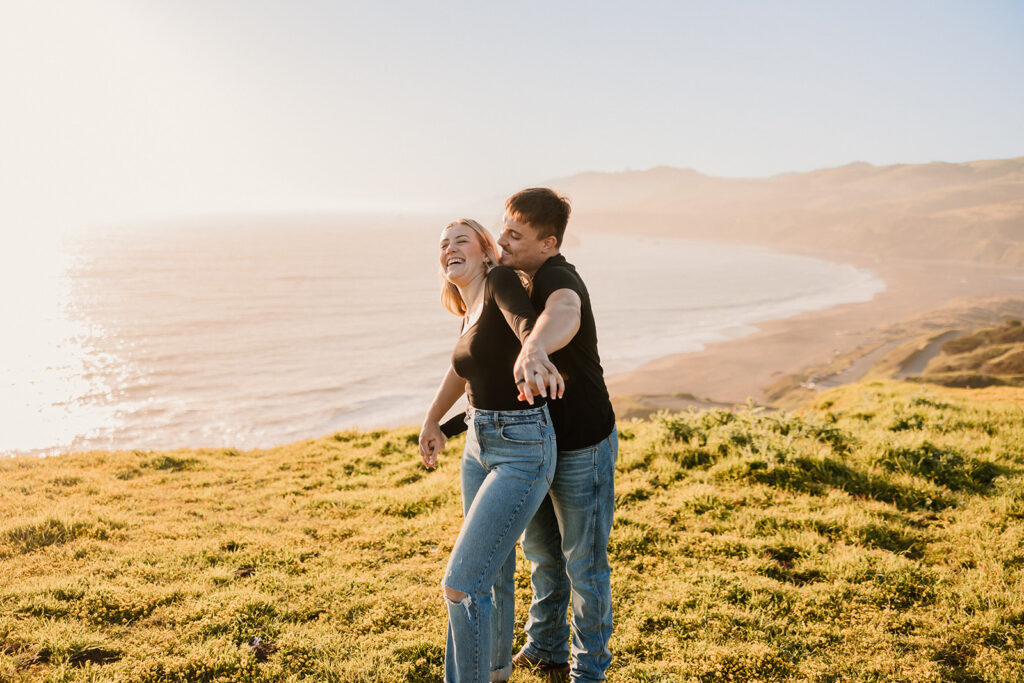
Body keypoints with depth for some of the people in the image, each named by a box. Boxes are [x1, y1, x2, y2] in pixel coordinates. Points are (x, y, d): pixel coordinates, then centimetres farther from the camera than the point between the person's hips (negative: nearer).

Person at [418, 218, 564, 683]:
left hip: (523, 453, -9)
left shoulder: (499, 281, -14)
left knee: (460, 584, -9)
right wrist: (432, 420, 37)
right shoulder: (469, 313, 10)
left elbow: (528, 323, -36)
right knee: (492, 572, 24)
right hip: (480, 445, 9)